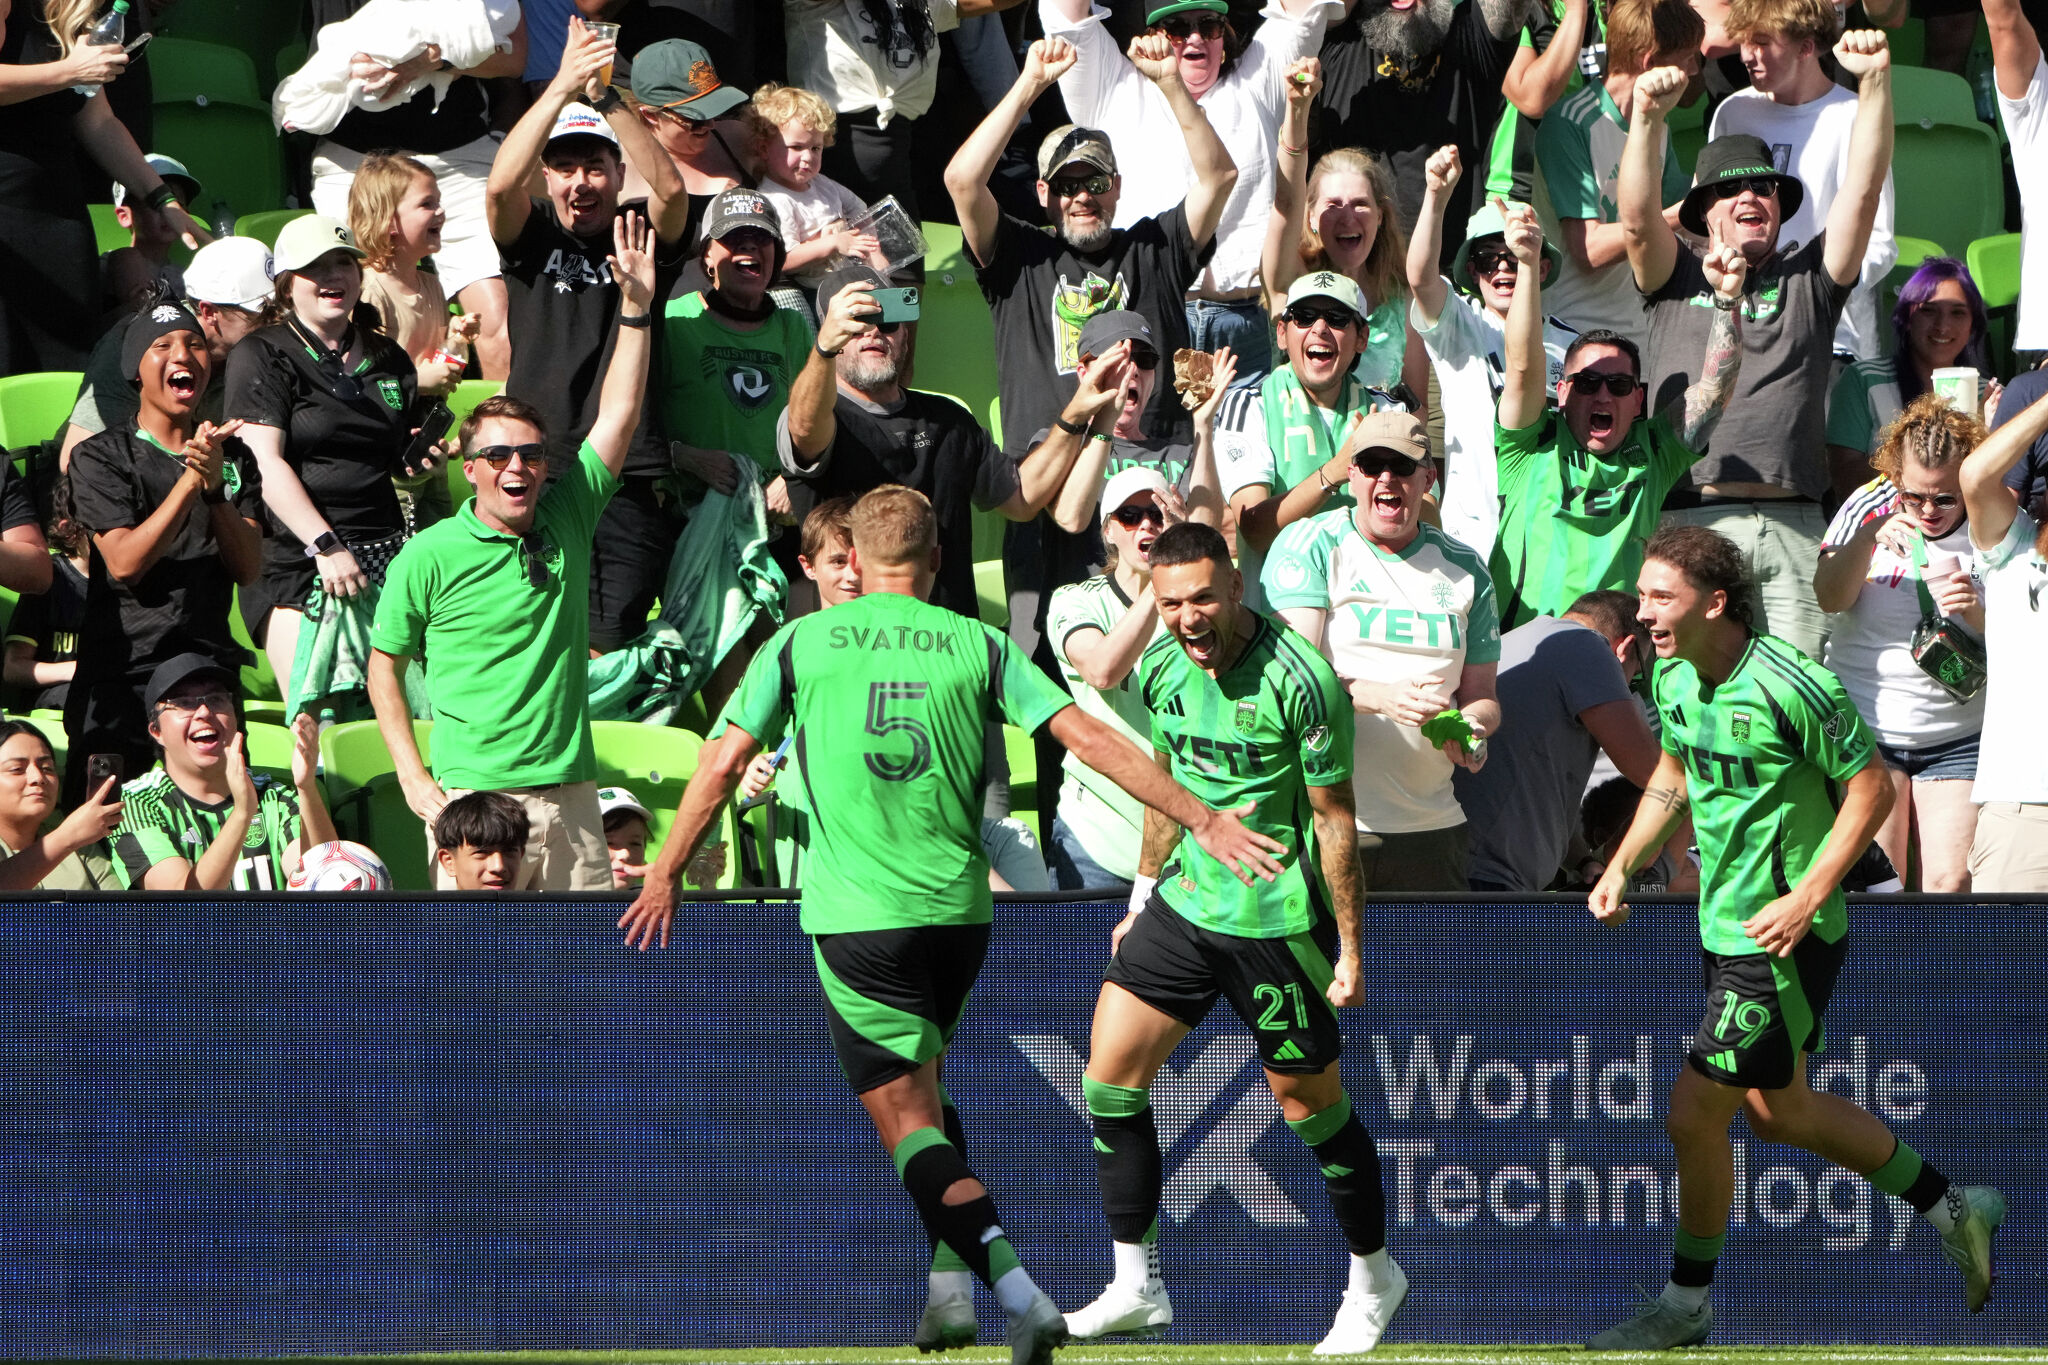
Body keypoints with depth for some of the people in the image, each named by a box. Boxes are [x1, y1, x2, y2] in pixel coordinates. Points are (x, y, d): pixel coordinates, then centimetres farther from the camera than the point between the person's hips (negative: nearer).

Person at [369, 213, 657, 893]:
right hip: (475, 796, -4)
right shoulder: (429, 556, -2)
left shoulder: (566, 520, 9)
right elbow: (385, 663, 6)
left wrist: (636, 306, -1)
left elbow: (617, 417, 7)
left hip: (570, 794, 4)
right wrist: (414, 777, -2)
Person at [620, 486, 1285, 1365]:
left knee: (908, 1121, -5)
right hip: (957, 910, 3)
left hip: (855, 917, -3)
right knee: (925, 1088, 26)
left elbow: (723, 764, 2)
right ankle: (953, 1291, 19)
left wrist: (665, 874, 13)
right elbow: (1090, 739, 0)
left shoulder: (800, 643, 3)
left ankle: (1018, 1291, -23)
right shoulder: (977, 645, 6)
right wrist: (1202, 819, 3)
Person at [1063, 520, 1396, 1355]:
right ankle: (1136, 1288, 9)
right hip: (1186, 903, 6)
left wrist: (1350, 950, -12)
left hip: (1278, 923, -6)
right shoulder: (1162, 668, -1)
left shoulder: (1298, 680, -20)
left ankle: (1374, 1277, 26)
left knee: (1311, 1105, 5)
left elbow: (1334, 818, -14)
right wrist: (1142, 900, 20)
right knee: (1110, 1071, 0)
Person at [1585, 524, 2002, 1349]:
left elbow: (1871, 788, -17)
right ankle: (1954, 1212, 37)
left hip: (1785, 940, -9)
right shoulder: (1673, 675, 1)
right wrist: (1621, 868, 11)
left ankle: (1686, 1306, 14)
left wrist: (1807, 899, -22)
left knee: (1693, 1116, -5)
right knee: (1779, 1112, 20)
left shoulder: (1791, 686, -24)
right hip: (1724, 928, 9)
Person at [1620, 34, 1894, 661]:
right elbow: (1637, 219, -1)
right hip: (1691, 520, -1)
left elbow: (1862, 193, 8)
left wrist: (1875, 82, -4)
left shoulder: (1807, 279, 19)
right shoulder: (1678, 277, 18)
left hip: (1793, 525, 1)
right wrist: (1647, 116, -15)